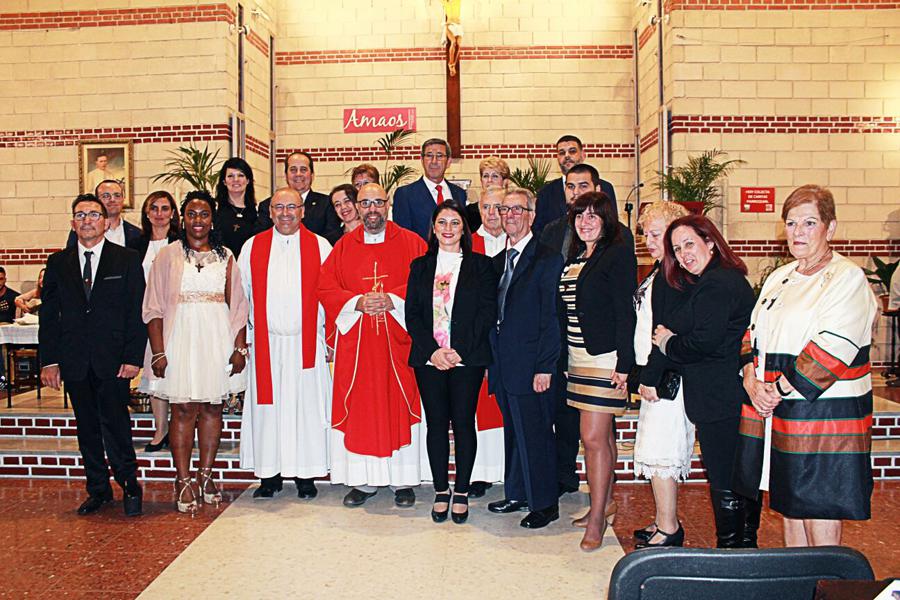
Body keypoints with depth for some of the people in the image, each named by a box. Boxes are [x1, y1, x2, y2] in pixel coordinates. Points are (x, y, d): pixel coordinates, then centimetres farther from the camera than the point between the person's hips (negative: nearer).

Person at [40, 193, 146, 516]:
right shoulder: (58, 262, 10)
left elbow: (137, 312, -2)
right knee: (87, 428, 11)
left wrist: (133, 357, -9)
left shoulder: (127, 259, 2)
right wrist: (49, 360, 2)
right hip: (74, 361, 3)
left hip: (113, 360, -3)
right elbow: (49, 315, 9)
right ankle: (98, 490, 23)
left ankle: (130, 487, 11)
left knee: (115, 425, -5)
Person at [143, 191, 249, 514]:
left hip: (218, 340, 2)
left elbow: (238, 306, 7)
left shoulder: (225, 256, 9)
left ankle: (206, 475, 19)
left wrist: (240, 347, -1)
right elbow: (154, 308, 0)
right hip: (182, 338, -2)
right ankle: (183, 481, 8)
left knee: (212, 408, 8)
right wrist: (158, 353, -8)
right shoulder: (168, 255, 4)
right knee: (183, 410, -1)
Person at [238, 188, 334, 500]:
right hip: (265, 342, 1)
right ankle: (269, 474, 16)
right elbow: (241, 293, 9)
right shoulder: (252, 247, 8)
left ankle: (305, 474, 13)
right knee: (266, 406, 4)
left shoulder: (320, 246, 4)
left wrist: (329, 333, -2)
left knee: (305, 405, 2)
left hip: (306, 342, -1)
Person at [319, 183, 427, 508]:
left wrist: (393, 300, -17)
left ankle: (403, 480, 12)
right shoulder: (344, 246, 10)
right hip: (356, 341, 2)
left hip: (398, 340, -2)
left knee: (400, 406, 2)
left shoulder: (411, 243, 5)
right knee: (359, 408, 3)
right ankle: (364, 480, 14)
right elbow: (326, 287, 4)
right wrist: (357, 302, -13)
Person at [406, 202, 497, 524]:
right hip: (429, 358, 2)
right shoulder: (420, 266, 12)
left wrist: (458, 350, -12)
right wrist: (432, 351, -8)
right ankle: (440, 492, 18)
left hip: (468, 358, -2)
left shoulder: (481, 265, 5)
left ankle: (462, 492, 15)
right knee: (436, 423, 7)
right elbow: (412, 314, 5)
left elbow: (487, 313, -3)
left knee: (463, 422, 2)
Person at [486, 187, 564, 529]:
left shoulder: (546, 259, -8)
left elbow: (551, 318, -12)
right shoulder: (498, 261, 15)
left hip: (530, 366, -7)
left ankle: (544, 504, 14)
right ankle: (517, 494, 30)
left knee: (535, 434, 0)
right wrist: (492, 360, 11)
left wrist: (544, 367, -16)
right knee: (514, 433, 17)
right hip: (504, 366, 7)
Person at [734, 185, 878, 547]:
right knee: (789, 512, 16)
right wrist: (752, 381, -4)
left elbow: (831, 348, -18)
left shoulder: (848, 278, -8)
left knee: (821, 526, -1)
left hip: (825, 415, -7)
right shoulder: (780, 277, 15)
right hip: (774, 414, 7)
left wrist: (778, 388, -15)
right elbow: (753, 333, 13)